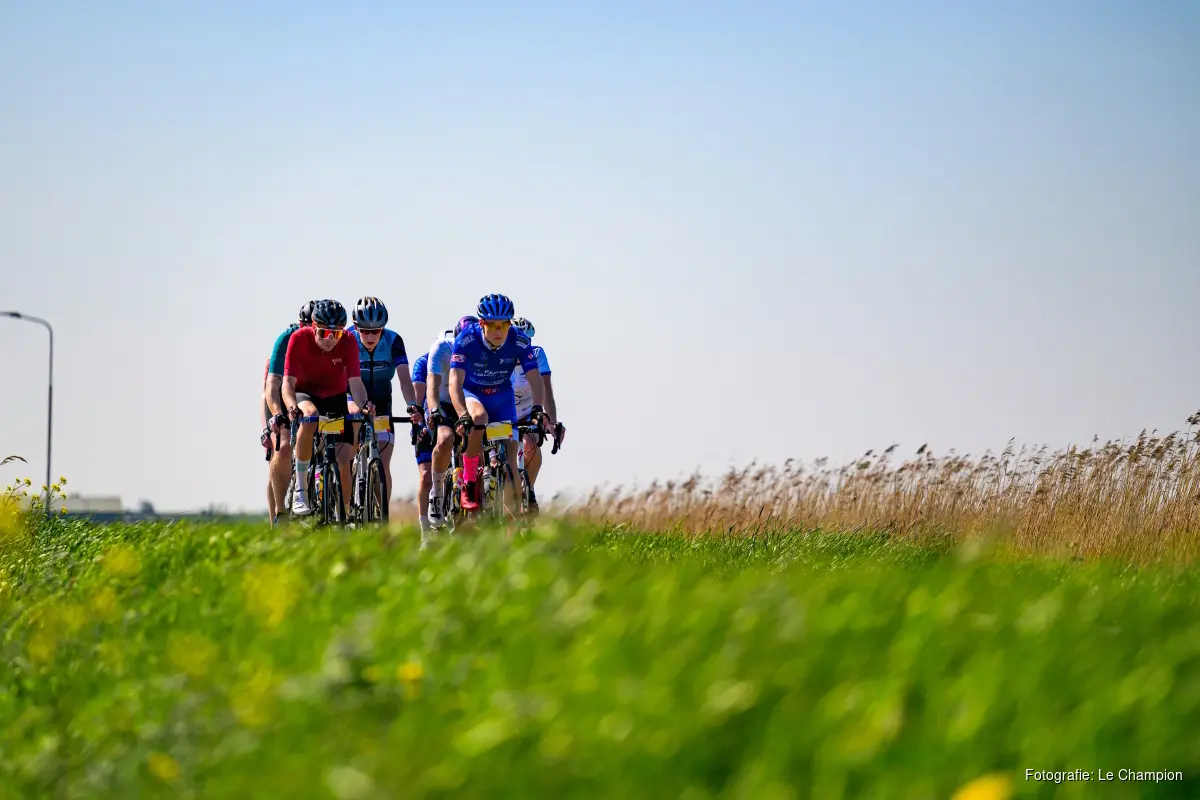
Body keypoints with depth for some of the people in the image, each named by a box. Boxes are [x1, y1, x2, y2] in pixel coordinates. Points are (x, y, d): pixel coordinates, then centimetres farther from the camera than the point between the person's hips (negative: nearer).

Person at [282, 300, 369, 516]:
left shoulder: (348, 342, -20)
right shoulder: (299, 339, -23)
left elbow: (355, 381, -25)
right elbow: (288, 381, -28)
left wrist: (364, 404, -45)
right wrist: (291, 406, -48)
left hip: (335, 398, 2)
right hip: (305, 394, -2)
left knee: (343, 462, -13)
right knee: (310, 416, -38)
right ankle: (300, 489, -30)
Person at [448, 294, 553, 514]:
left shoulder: (520, 341, -24)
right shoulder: (467, 339, -29)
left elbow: (535, 378, -28)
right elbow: (455, 381, -37)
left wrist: (538, 409, -47)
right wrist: (463, 415, -52)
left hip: (502, 397, 2)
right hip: (471, 393, -2)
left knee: (510, 458, -9)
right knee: (478, 418, -37)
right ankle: (469, 485, -22)